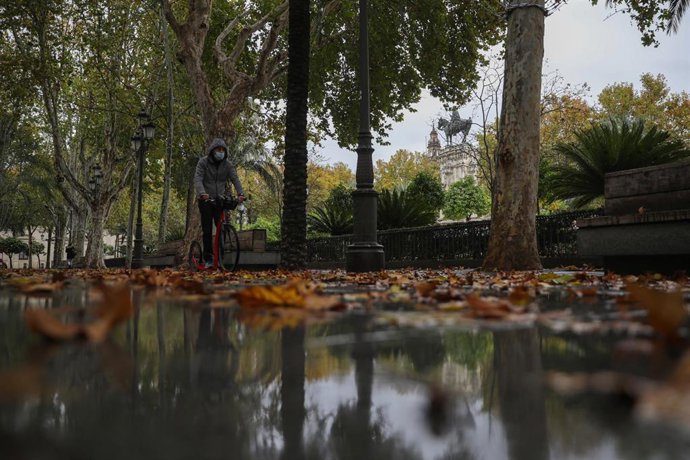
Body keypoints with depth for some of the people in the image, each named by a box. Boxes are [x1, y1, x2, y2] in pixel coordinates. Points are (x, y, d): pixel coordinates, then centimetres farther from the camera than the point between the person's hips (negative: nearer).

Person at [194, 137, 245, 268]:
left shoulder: (227, 164, 1)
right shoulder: (203, 162, -6)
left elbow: (235, 179, -9)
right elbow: (198, 179, -18)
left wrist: (240, 193, -27)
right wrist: (202, 193, -37)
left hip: (220, 199, 2)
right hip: (205, 199, -2)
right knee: (207, 230, -3)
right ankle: (208, 259, 4)